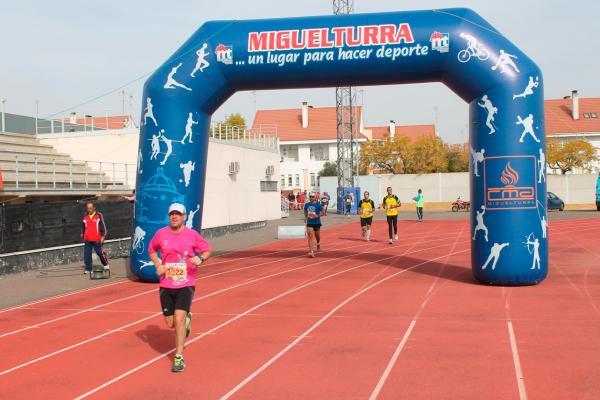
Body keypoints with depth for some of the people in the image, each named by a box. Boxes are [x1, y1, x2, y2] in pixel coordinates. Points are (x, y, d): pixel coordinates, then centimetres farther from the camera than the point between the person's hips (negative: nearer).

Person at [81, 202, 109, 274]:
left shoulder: (99, 216, -3)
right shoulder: (85, 217, 11)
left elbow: (103, 226, -3)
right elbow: (83, 227, 25)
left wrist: (103, 236, -5)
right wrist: (82, 234, 27)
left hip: (97, 239, -4)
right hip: (87, 240, 5)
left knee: (100, 252, 0)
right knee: (87, 254, 2)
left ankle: (106, 264, 23)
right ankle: (88, 269, 9)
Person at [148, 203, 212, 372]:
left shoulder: (192, 235, -4)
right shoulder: (161, 234, 1)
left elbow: (207, 249, 7)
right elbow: (152, 250, 18)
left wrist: (200, 258, -16)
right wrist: (158, 265, 0)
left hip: (186, 284, -3)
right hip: (166, 285, 3)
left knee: (179, 319, -16)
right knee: (170, 323, 9)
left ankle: (179, 357, -3)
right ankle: (186, 319, 45)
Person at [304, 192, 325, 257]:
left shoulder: (318, 204, -8)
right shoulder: (307, 205, 2)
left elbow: (322, 213, -7)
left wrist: (317, 216, -22)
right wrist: (306, 217, 6)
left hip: (317, 223, -1)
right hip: (309, 223, 1)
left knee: (317, 236, 16)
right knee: (310, 236, -12)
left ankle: (318, 243, 52)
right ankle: (311, 252, -14)